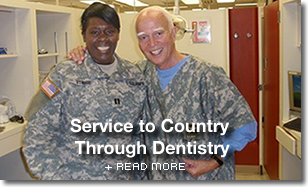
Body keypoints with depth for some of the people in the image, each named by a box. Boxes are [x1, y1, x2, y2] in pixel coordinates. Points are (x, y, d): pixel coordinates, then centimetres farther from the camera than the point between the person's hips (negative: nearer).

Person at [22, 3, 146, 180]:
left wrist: (139, 174, 4)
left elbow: (141, 129, 8)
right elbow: (37, 134, -12)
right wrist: (55, 177, -15)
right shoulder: (64, 75, -11)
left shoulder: (135, 75, 1)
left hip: (126, 177, 4)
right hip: (75, 177, -3)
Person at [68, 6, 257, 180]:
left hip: (204, 178, -4)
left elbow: (244, 125, -14)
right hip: (157, 176, 5)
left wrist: (214, 162, -16)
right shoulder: (142, 72, -2)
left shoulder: (207, 75, -18)